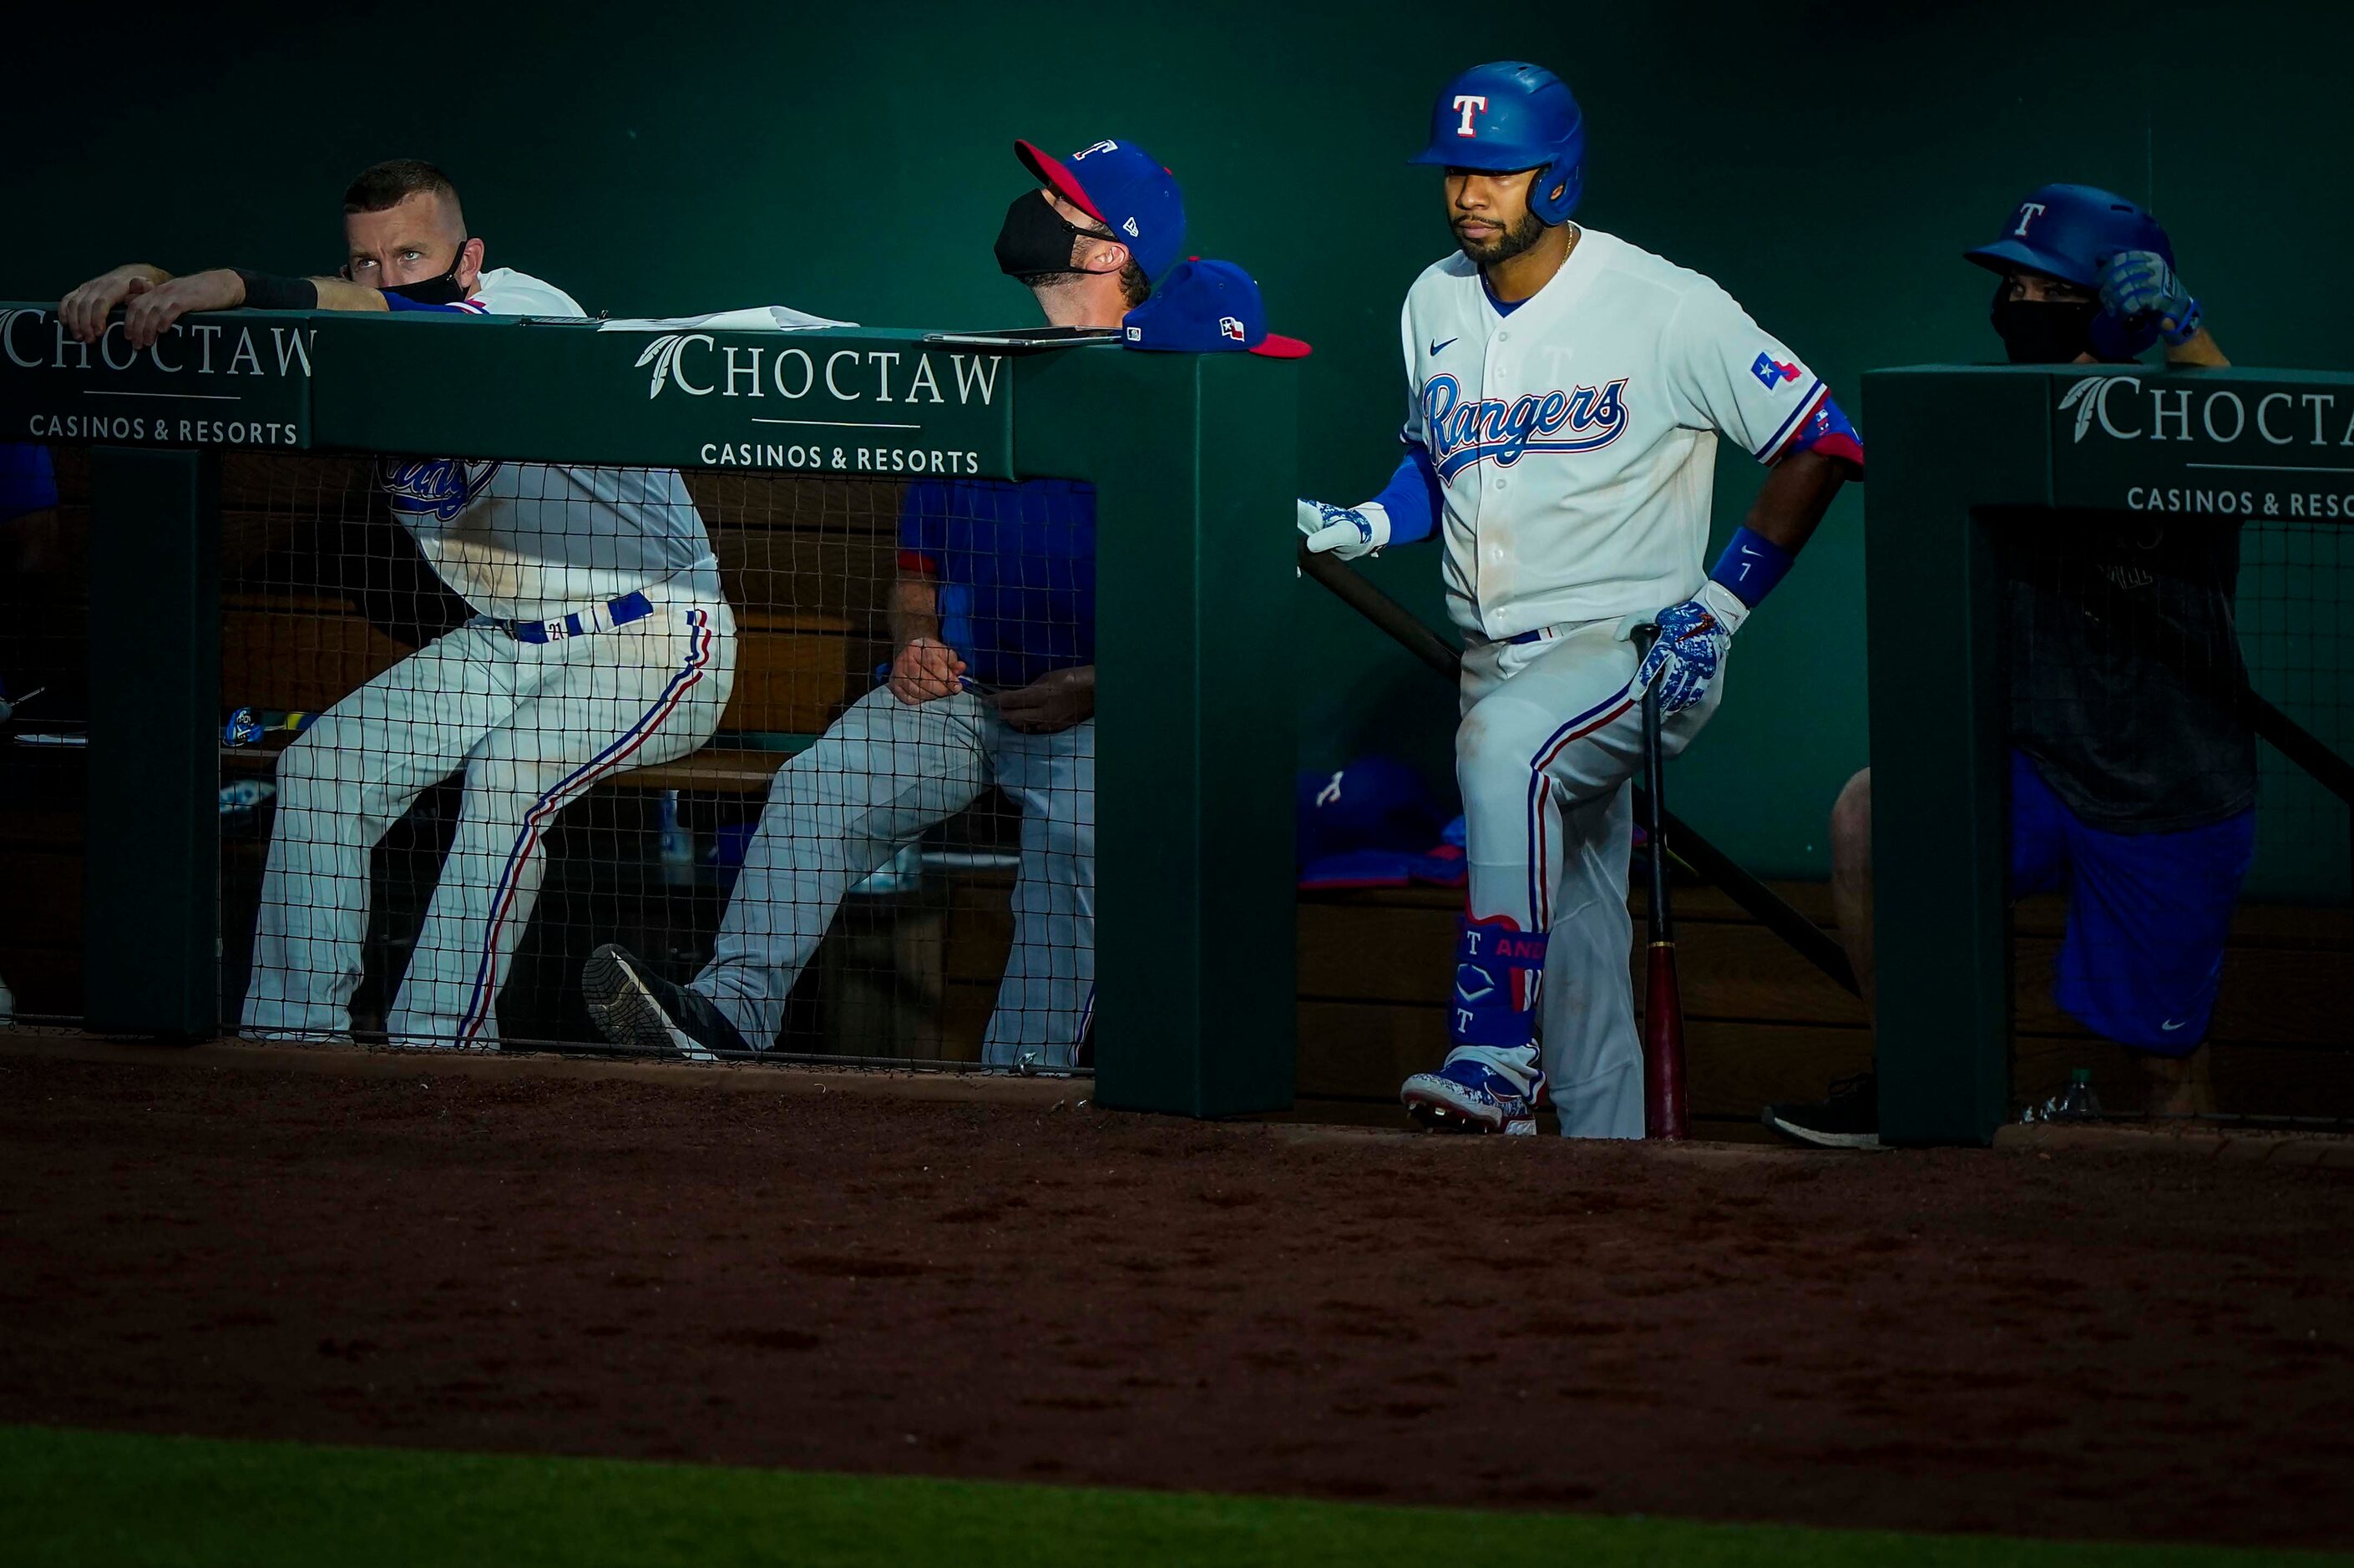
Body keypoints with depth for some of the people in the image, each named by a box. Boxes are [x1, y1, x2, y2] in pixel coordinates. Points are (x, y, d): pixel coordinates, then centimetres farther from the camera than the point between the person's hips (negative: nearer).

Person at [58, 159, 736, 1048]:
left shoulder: (527, 315, -23)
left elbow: (395, 315, -41)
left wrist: (237, 288, -51)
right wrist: (151, 284, -35)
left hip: (656, 638, -8)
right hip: (510, 642, 8)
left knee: (509, 775, -30)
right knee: (321, 768, -4)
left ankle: (437, 1041, -25)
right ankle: (292, 1033, 0)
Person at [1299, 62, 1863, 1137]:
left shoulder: (1666, 309, -11)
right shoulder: (1434, 307, 8)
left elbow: (1822, 444, -7)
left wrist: (1719, 607, -11)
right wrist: (1359, 526, 1)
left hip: (1633, 647, -7)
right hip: (1497, 662, 7)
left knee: (1504, 742, -36)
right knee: (1573, 927, 9)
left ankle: (1492, 1060, -38)